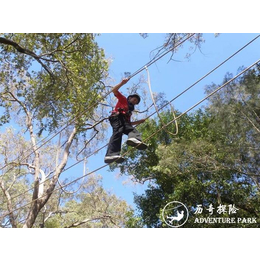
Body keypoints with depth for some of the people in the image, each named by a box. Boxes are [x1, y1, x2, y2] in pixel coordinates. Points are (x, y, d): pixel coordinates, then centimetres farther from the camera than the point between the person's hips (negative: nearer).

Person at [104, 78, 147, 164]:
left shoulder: (129, 110, 40)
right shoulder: (123, 99, 25)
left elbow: (129, 123, 35)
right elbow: (114, 90, 12)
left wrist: (139, 121, 30)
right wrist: (122, 83, 2)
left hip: (124, 121, 7)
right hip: (117, 117, -7)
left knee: (132, 130, -18)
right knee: (118, 132, -30)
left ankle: (134, 139, -56)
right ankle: (112, 154, -50)